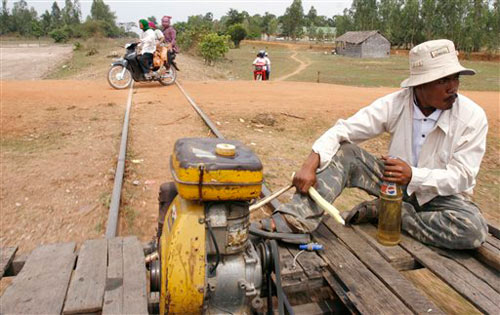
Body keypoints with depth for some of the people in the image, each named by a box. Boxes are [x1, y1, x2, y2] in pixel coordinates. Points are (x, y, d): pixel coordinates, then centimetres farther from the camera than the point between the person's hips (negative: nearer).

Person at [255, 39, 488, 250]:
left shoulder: (473, 117, -16)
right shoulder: (396, 104, -13)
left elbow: (462, 175, -17)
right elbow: (343, 130, -17)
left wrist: (413, 175, -35)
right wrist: (310, 165, -33)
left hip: (441, 194, -1)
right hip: (395, 182, 1)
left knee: (474, 230, -34)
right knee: (344, 152, -19)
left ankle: (382, 211, -18)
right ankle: (293, 221, -33)